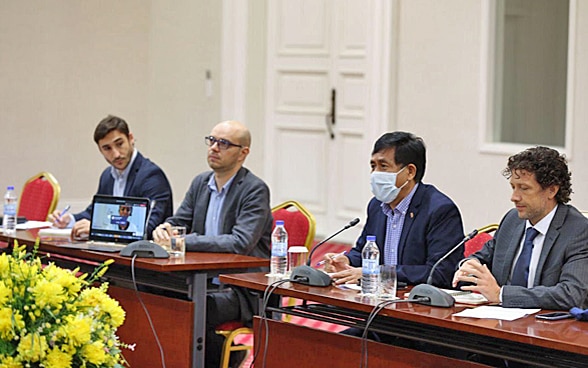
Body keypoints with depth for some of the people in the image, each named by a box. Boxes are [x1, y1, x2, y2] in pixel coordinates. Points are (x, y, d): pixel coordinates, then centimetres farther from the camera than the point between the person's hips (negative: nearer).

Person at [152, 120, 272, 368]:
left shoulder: (255, 190, -12)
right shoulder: (201, 183, 12)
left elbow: (241, 243, -24)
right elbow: (178, 223, 16)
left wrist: (183, 241, -27)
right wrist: (164, 229, -11)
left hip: (244, 290, -7)